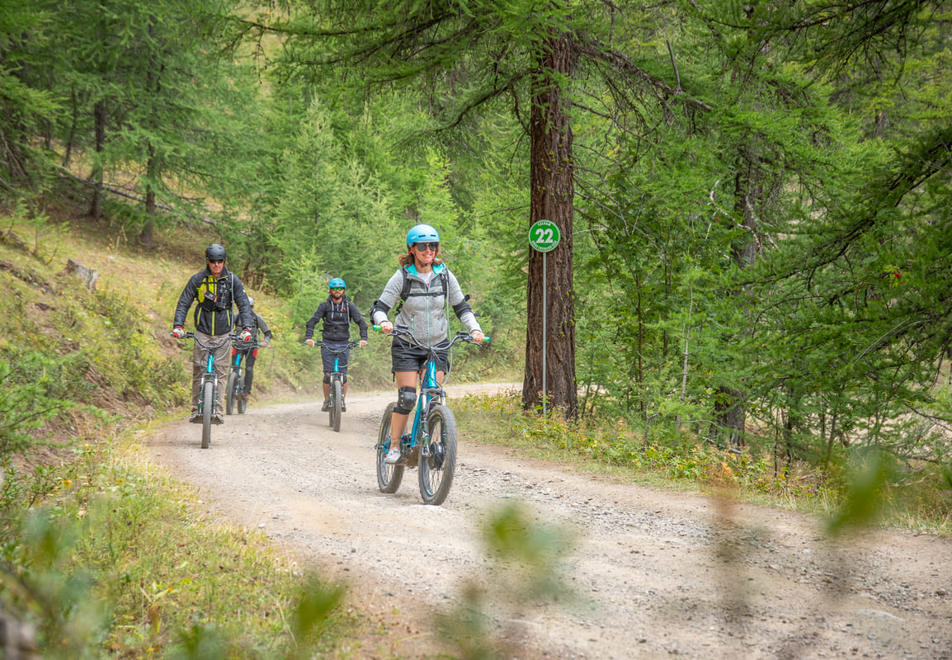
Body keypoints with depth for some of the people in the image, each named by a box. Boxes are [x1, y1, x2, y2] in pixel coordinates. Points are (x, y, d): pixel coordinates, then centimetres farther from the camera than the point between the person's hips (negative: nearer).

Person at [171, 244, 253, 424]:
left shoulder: (232, 280, -3)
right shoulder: (197, 279, -4)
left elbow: (244, 305, -3)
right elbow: (183, 303, -3)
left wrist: (246, 328, -17)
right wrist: (178, 325, -16)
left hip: (223, 334, 0)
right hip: (202, 332, 0)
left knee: (220, 373, -4)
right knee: (198, 371, -4)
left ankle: (217, 411, -4)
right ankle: (196, 409, 1)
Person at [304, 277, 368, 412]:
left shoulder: (349, 306, 2)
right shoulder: (324, 306, 1)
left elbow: (361, 322, -5)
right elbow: (312, 321, -7)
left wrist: (363, 338, -21)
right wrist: (308, 337, -23)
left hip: (343, 344, 0)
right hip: (328, 344, 0)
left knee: (343, 375, -2)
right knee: (328, 374, -4)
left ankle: (343, 401, 9)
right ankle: (327, 401, 7)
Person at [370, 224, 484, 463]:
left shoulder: (445, 276, 0)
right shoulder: (402, 277, -7)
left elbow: (462, 307, 6)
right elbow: (379, 308, -9)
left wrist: (474, 329, -11)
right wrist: (383, 322, -31)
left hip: (437, 346, 2)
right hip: (407, 346, -2)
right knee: (407, 397, -12)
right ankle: (394, 446, -2)